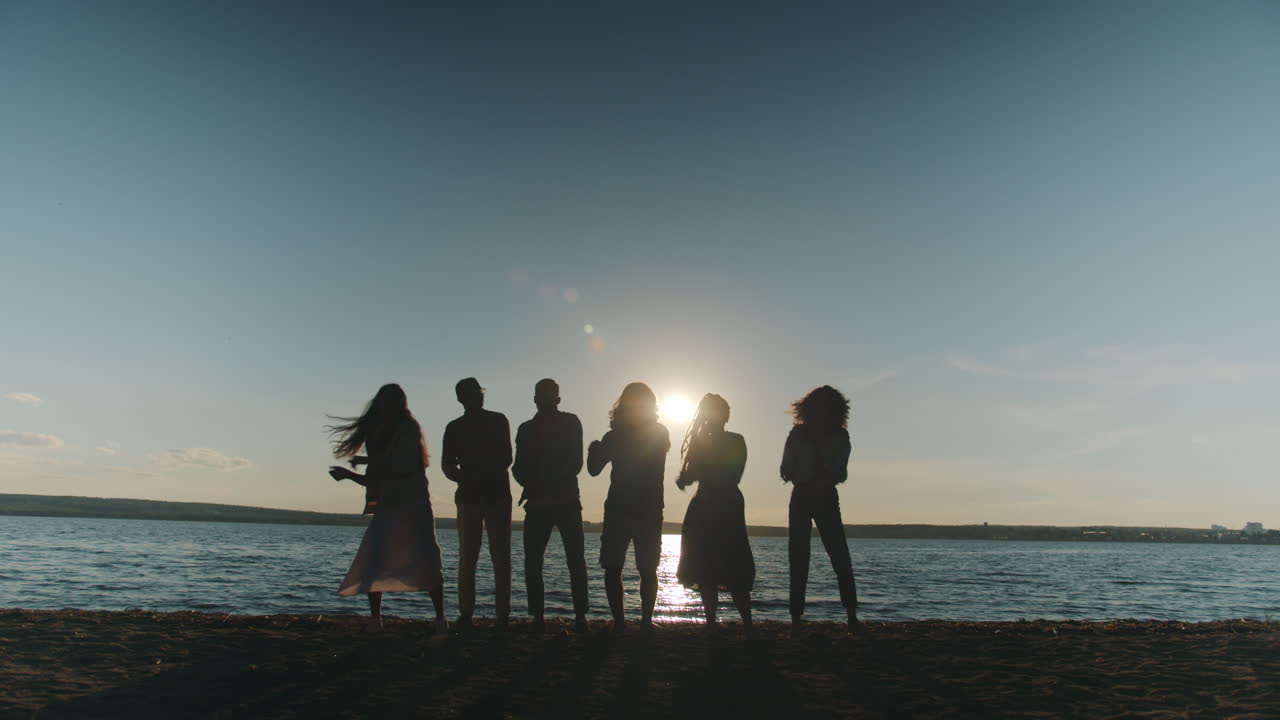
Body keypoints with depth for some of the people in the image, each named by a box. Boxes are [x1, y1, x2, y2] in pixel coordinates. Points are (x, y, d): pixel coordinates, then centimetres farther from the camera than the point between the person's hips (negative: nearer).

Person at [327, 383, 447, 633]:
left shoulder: (409, 428, -3)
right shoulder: (380, 435, 16)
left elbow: (403, 464, -16)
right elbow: (376, 480, 20)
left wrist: (365, 460, -10)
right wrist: (349, 474, 13)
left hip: (413, 505, -6)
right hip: (387, 507, 7)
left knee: (426, 561, -9)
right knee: (371, 563, -5)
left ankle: (440, 618, -4)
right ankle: (374, 620, 2)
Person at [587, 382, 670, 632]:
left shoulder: (613, 436, -4)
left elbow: (594, 468, -5)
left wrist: (594, 448, 5)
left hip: (618, 510, -2)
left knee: (612, 568, 2)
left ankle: (619, 622, 1)